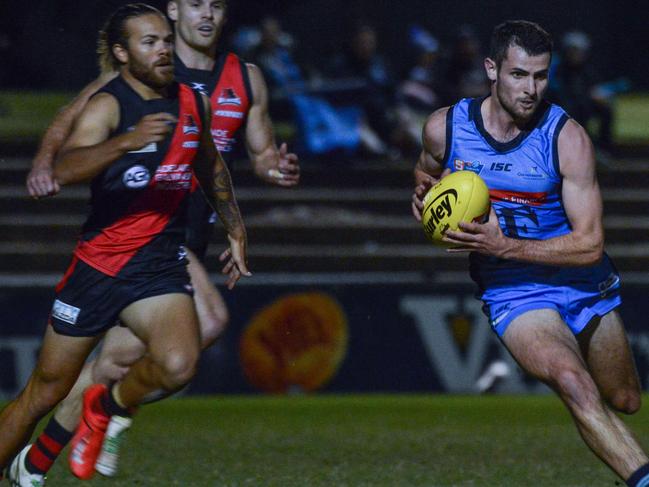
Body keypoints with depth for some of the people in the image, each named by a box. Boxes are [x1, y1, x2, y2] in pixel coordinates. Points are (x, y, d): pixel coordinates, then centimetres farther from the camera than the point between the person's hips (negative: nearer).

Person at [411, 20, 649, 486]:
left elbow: (590, 245, -19)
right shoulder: (445, 128, -9)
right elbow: (428, 171, 18)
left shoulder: (567, 137, -16)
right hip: (514, 294, -1)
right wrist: (424, 194, -7)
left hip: (585, 285, 1)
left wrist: (503, 246, -29)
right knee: (574, 383, -30)